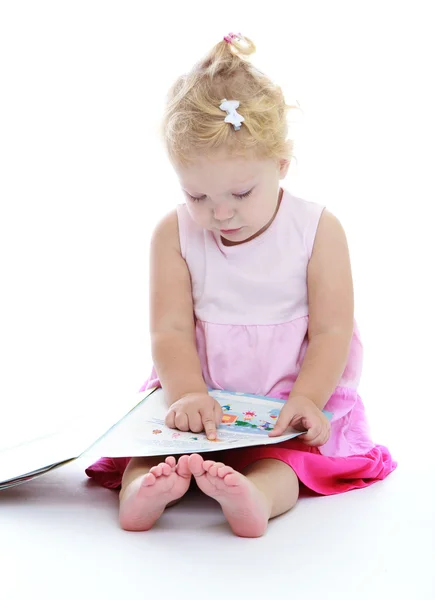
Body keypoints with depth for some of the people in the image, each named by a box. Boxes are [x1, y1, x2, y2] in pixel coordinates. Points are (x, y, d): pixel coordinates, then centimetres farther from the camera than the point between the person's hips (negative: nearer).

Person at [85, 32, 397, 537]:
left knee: (282, 459, -33)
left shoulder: (318, 230, -6)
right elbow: (170, 329, -9)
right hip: (199, 395, 2)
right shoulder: (174, 234, -2)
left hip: (290, 401, -2)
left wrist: (305, 399, -25)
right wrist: (186, 394, -27)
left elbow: (332, 331, -9)